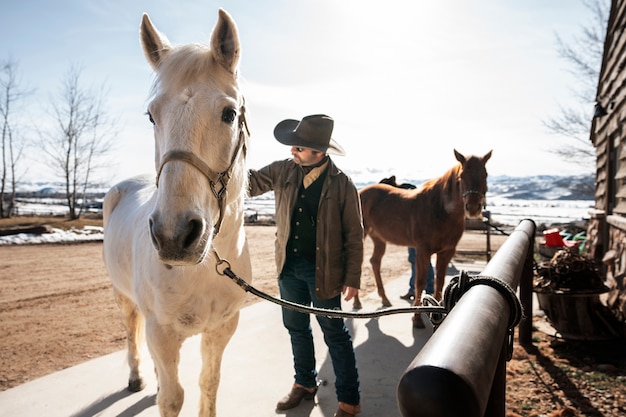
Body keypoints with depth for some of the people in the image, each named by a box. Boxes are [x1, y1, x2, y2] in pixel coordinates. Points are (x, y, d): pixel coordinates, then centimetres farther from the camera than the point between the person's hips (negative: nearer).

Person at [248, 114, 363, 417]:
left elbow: (354, 235, -10)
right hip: (289, 266, 5)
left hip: (323, 270, -5)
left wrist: (352, 278, -11)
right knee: (296, 329, 19)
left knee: (335, 334, 7)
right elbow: (250, 183, 8)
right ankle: (304, 384, 40)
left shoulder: (342, 184, -14)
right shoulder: (283, 170, -2)